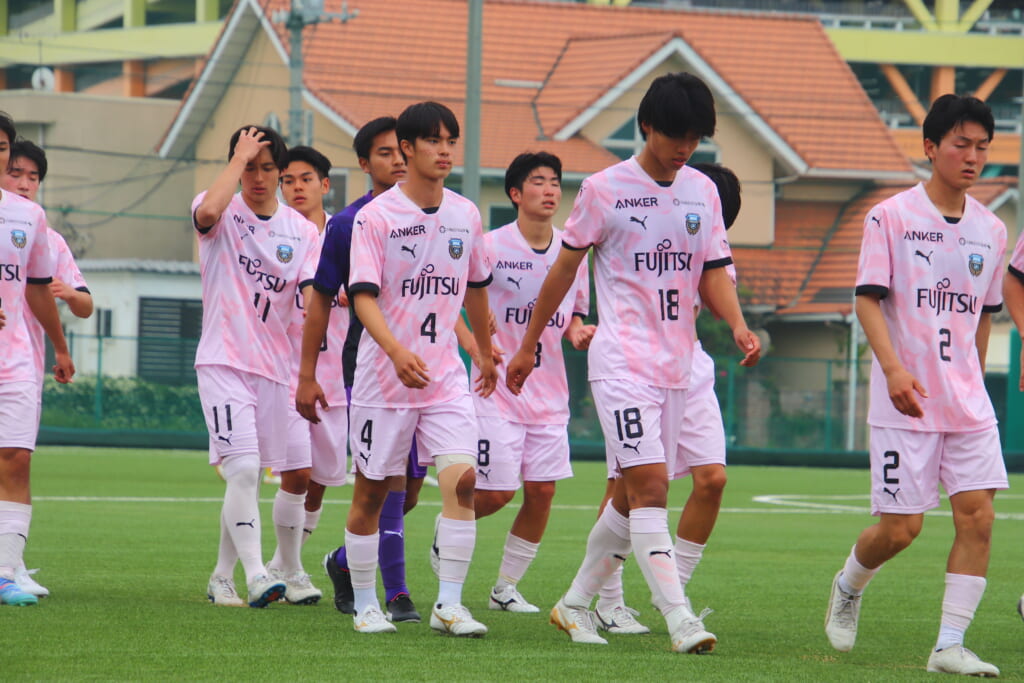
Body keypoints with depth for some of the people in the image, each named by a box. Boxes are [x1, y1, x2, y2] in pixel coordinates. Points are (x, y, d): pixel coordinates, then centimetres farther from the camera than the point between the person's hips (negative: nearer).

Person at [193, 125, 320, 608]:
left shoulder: (301, 230, 9)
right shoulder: (223, 214, -2)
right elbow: (208, 210, -28)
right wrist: (239, 157, -18)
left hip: (273, 366, 5)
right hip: (223, 362, -5)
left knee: (249, 478, 9)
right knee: (242, 470, -18)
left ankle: (222, 577, 21)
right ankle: (255, 576, -23)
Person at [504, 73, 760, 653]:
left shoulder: (702, 190, 9)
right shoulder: (605, 189, -4)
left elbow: (713, 273, 10)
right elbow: (566, 268, 4)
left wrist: (737, 324, -10)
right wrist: (528, 347, 9)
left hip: (677, 364, 5)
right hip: (622, 360, -5)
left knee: (632, 496, 10)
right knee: (649, 485, -16)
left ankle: (576, 604, 24)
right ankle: (679, 618, -21)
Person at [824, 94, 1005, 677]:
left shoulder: (990, 230, 9)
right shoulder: (891, 217, -5)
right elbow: (868, 299, -10)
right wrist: (893, 367, -23)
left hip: (969, 404, 4)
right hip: (906, 402, -4)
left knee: (978, 516, -9)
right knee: (900, 529, -4)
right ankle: (848, 588, 28)